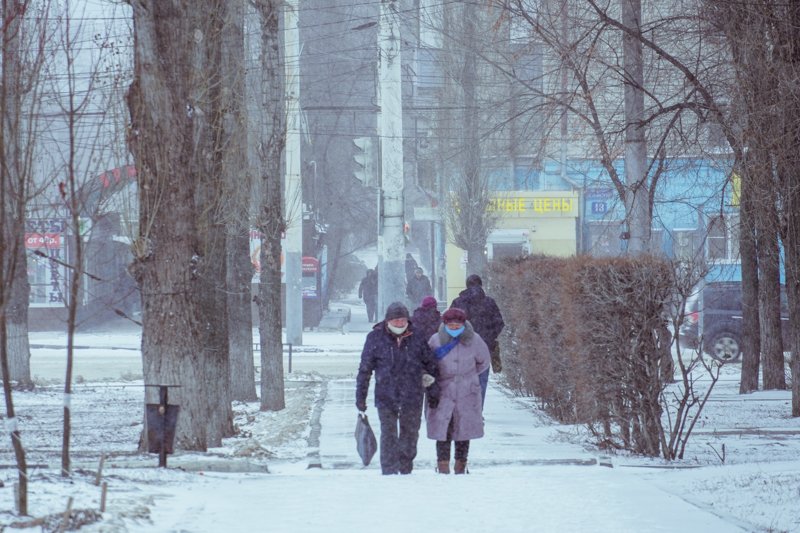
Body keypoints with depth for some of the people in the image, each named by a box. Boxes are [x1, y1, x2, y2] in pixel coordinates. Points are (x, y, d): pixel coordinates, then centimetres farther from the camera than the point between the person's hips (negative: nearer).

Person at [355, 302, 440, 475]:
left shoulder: (417, 339, 2)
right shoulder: (375, 338, -2)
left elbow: (431, 366, 11)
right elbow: (365, 369, 3)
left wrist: (433, 393, 11)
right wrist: (360, 396, 1)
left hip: (412, 398, 2)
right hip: (386, 397, -2)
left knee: (410, 434, 13)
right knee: (389, 436, -6)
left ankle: (406, 470, 29)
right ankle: (389, 472, -2)